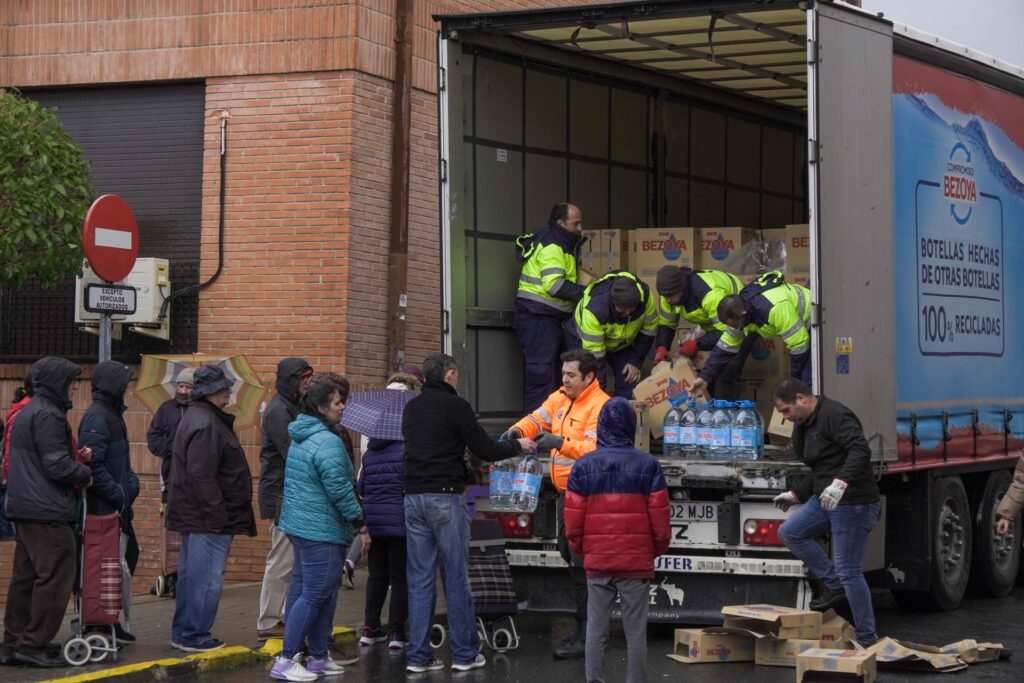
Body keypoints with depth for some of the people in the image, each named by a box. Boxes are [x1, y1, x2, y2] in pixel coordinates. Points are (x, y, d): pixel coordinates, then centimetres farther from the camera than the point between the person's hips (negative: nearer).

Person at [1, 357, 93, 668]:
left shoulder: (25, 413, 18)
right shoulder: (47, 415, -15)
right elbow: (57, 466, -20)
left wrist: (75, 458, 7)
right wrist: (85, 473, -3)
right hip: (47, 512, -11)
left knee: (25, 576, 13)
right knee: (56, 575, -6)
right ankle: (35, 644, -5)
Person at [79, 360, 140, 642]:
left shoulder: (113, 414, 15)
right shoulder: (97, 418, -15)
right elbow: (93, 464, -22)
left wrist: (130, 483, 8)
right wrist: (118, 494, -19)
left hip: (118, 506, 10)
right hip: (103, 508, -10)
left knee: (128, 555, 14)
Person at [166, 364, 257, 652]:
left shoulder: (197, 418, 17)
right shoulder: (205, 425, -18)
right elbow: (203, 476, -24)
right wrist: (218, 515, -22)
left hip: (193, 517, 11)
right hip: (207, 519, -11)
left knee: (190, 574, 16)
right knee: (207, 577, -6)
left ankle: (182, 633, 23)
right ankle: (195, 636, -2)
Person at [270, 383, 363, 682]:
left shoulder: (300, 439, 15)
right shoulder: (327, 442, -18)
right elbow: (338, 488, -21)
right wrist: (357, 515, -7)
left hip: (299, 525, 11)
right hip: (321, 530, -11)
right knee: (315, 595, -6)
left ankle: (318, 657, 21)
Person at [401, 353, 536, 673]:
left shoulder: (411, 408, 12)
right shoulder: (455, 405, -6)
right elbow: (485, 450, -5)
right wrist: (518, 446, 13)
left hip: (413, 498, 5)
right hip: (445, 498, -5)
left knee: (419, 578, 6)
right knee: (456, 577, 2)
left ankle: (418, 655, 5)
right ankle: (464, 654, 7)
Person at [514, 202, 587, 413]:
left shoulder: (560, 244, 19)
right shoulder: (551, 247, -14)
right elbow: (555, 285, -23)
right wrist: (585, 293, -15)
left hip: (548, 319, 11)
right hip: (538, 319, -11)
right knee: (542, 375, -13)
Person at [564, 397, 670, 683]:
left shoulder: (583, 466, -3)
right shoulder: (648, 465, -5)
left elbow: (573, 520, -1)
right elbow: (659, 518, -3)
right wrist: (657, 549, 15)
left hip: (597, 562, 1)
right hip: (637, 562, -1)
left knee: (596, 630, 8)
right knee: (635, 632, 4)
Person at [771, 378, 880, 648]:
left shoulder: (835, 415, -15)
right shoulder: (807, 424, 17)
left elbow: (860, 450, -29)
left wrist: (841, 482, -41)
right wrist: (796, 494, 22)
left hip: (853, 503, -10)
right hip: (826, 500, 10)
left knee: (849, 572, -6)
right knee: (789, 532, 3)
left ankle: (867, 639, 3)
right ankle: (834, 584, 10)